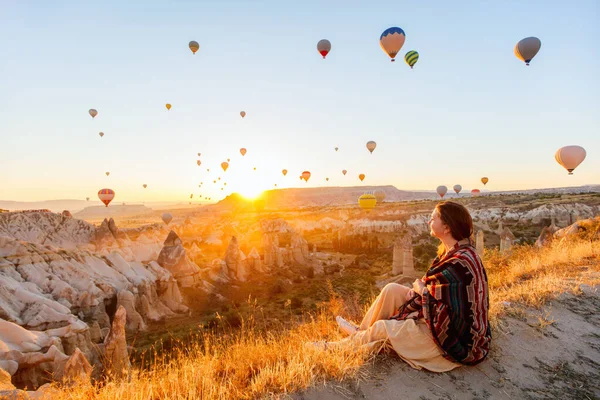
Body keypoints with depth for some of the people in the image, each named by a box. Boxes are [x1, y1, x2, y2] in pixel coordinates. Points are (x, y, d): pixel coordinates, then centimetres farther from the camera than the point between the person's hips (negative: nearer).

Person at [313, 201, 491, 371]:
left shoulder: (458, 264, -30)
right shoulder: (456, 252, 1)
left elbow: (445, 313, -28)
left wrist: (422, 291, -13)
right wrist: (419, 291, -5)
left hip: (455, 340, -9)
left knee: (381, 328, -7)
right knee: (391, 290, 1)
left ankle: (335, 347, 18)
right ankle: (361, 332, 18)